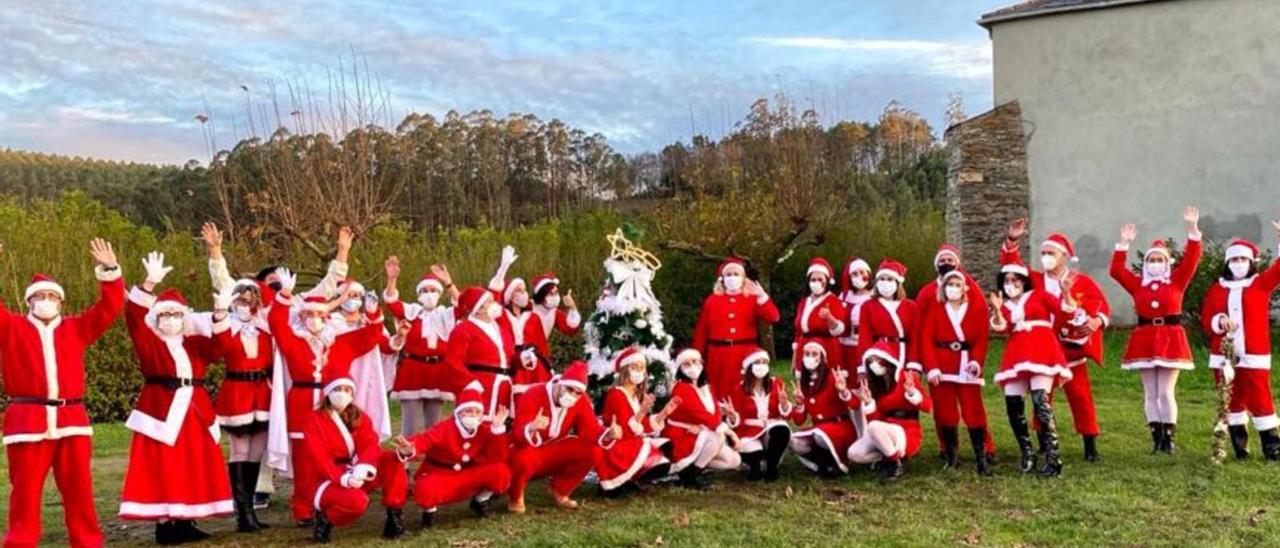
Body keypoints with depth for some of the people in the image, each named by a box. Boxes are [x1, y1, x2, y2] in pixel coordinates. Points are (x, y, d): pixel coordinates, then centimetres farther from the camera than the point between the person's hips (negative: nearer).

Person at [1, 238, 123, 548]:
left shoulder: (76, 329, 13)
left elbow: (111, 306, 10)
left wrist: (109, 270, -1)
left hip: (71, 421, 2)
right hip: (28, 421, -2)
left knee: (80, 492, 6)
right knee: (25, 494, 2)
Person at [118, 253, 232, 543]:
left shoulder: (196, 343, 13)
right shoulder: (148, 342, 2)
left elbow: (219, 347, -4)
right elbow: (133, 316, -13)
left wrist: (220, 315, -21)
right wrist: (150, 283, -28)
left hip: (194, 412, 5)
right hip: (161, 409, -4)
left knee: (194, 467, 5)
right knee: (161, 469, -4)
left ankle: (185, 522, 14)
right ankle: (163, 525, 0)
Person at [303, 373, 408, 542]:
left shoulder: (359, 416, 7)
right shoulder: (315, 420, -6)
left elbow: (370, 444, -10)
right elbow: (318, 458, -17)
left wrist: (363, 468, -32)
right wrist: (343, 478, -31)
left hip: (359, 475, 5)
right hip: (333, 480, -5)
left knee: (392, 458, -19)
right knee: (356, 501, -37)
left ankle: (394, 515, -14)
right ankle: (325, 518, -4)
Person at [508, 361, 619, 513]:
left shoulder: (581, 400, -10)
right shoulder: (534, 395, -26)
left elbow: (590, 431, -15)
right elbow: (518, 436, -34)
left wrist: (608, 434, -37)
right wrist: (531, 428, -57)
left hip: (552, 455, 5)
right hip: (527, 450, -5)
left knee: (592, 451, -19)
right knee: (524, 460, -41)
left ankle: (560, 490, 6)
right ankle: (515, 497, -4)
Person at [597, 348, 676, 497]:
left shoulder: (637, 395, 12)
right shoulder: (616, 394, -14)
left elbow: (646, 426, 12)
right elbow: (627, 430, -22)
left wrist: (664, 412, 2)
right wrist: (642, 411, -35)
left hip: (634, 444, 8)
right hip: (616, 448, -8)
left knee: (662, 465, -5)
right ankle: (612, 483, -8)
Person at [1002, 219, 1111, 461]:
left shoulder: (1083, 282, -2)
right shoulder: (1035, 280, 4)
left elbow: (1104, 307, 1)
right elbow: (1011, 265, 1)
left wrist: (1097, 321, -19)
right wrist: (1012, 241, -14)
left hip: (1071, 350, -2)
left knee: (1081, 398, 2)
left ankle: (1090, 447, 11)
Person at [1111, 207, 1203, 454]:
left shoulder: (1177, 281, 4)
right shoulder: (1137, 284, 9)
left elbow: (1191, 259, -5)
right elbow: (1116, 270, 1)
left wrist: (1192, 228, -13)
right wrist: (1124, 243, -4)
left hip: (1170, 339, -2)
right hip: (1145, 341, 3)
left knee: (1166, 392, -4)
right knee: (1150, 393, 4)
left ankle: (1169, 437, 4)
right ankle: (1156, 437, 9)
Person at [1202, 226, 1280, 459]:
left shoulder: (1261, 284, 5)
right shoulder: (1217, 289, 10)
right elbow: (1205, 320, 5)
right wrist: (1220, 321, -16)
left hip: (1254, 355, -2)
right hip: (1223, 356, 3)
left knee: (1260, 400, -3)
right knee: (1232, 401, 8)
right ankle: (1240, 447, 17)